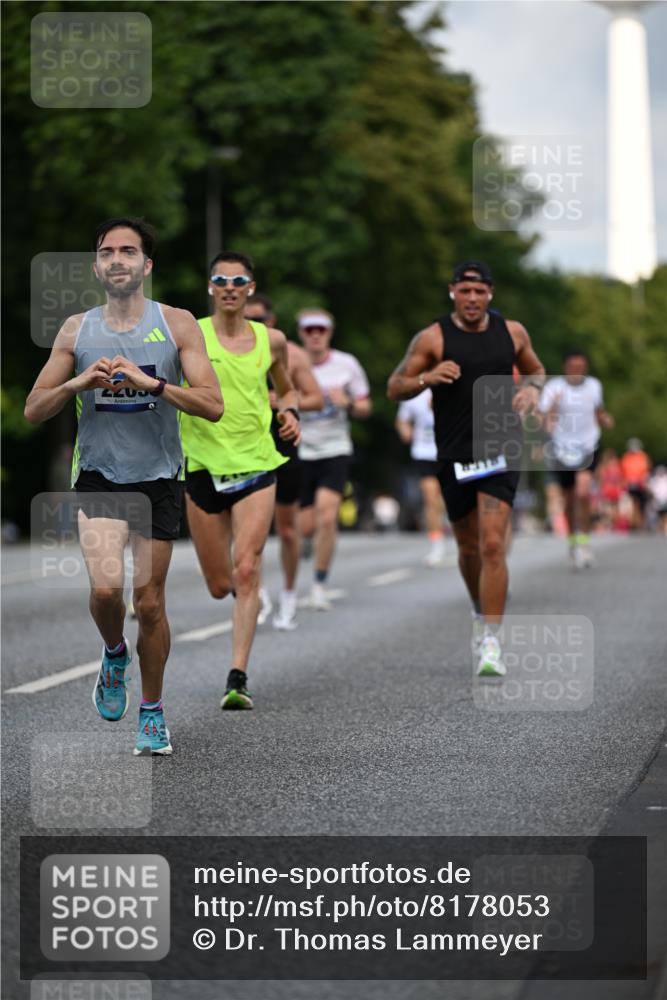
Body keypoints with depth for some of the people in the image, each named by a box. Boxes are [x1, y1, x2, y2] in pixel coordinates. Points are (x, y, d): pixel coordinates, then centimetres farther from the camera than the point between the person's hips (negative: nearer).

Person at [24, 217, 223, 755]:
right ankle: (115, 653, 12)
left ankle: (152, 711, 23)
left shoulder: (177, 324, -1)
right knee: (106, 586, -20)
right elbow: (34, 410, 6)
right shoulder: (77, 329, 5)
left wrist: (150, 383, -20)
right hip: (99, 474, 0)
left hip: (158, 478, 0)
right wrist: (80, 382, -12)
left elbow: (213, 407, -8)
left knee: (150, 602, 5)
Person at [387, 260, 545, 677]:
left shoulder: (512, 332, 5)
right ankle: (482, 614, 40)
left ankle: (491, 642, -14)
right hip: (455, 456, 0)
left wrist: (532, 389, 0)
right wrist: (427, 377, -19)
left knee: (493, 545, -14)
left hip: (501, 451, 0)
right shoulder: (433, 338, -3)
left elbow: (536, 369, 23)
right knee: (469, 548, 12)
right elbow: (394, 388, 0)